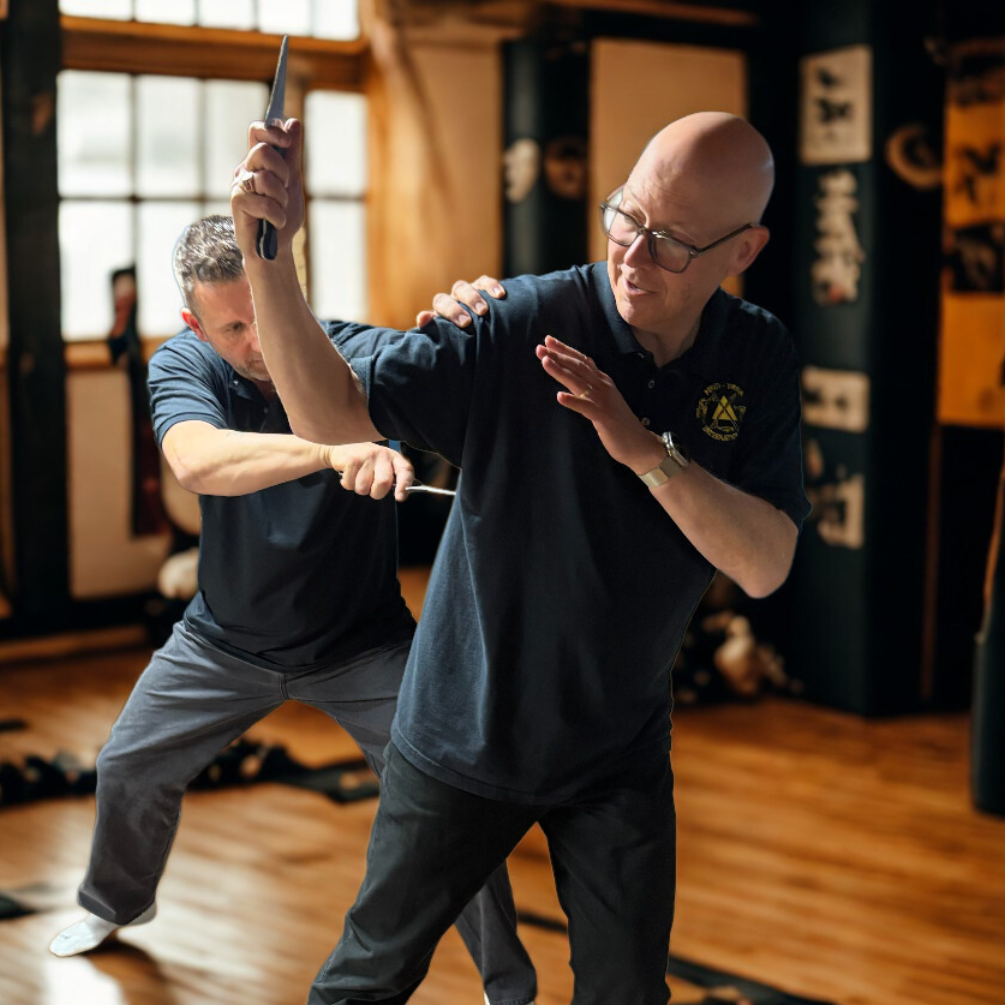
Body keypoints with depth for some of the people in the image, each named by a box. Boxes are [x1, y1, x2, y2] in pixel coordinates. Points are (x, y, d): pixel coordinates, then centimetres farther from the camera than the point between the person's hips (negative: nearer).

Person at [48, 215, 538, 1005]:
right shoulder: (184, 364, -17)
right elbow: (196, 462, -40)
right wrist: (334, 451, -56)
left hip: (362, 643, -3)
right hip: (228, 637, 3)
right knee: (128, 767, 16)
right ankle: (117, 903, 49)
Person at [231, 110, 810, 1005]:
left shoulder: (758, 360, -9)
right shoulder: (519, 325, -20)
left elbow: (766, 567, -16)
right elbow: (330, 410, -26)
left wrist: (647, 451, -31)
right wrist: (270, 254, -41)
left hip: (621, 753, 3)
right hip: (464, 733, -2)